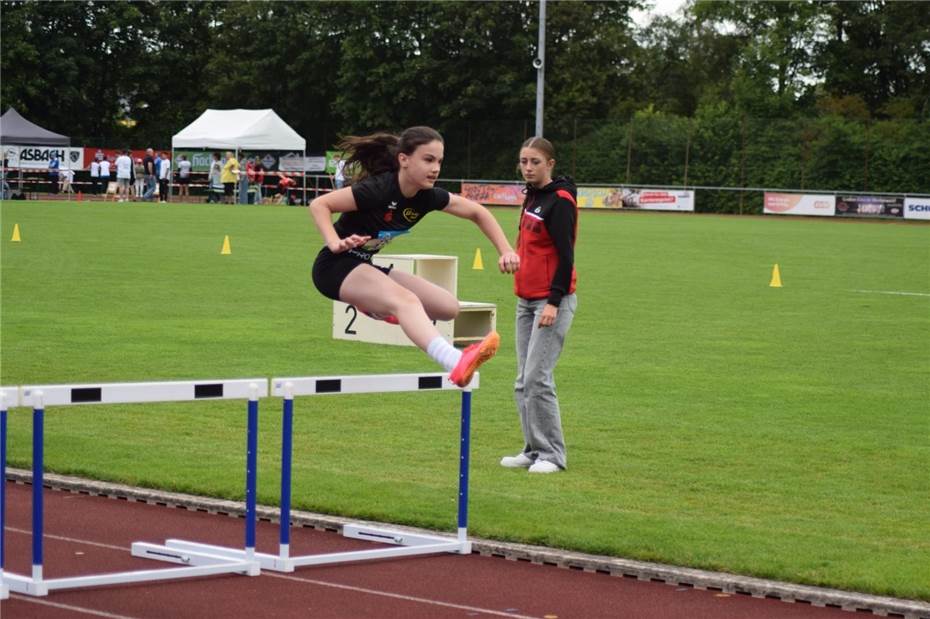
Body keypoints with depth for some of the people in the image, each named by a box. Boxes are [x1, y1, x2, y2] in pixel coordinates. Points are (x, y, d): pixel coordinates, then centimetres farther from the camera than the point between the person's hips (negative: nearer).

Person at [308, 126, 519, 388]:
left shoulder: (427, 197, -2)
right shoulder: (379, 189, -22)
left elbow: (477, 212, 11)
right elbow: (319, 204, -20)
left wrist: (506, 251, 3)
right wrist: (336, 244, -34)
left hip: (366, 267, 9)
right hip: (337, 267, -9)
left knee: (448, 307, 3)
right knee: (405, 300, -35)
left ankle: (374, 306, 25)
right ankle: (456, 363, -59)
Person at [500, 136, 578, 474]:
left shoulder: (560, 201, -12)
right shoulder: (532, 197, 14)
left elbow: (565, 255, -16)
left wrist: (553, 302, -20)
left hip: (552, 303, -9)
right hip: (526, 300, 9)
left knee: (537, 378, -12)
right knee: (524, 382, 8)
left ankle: (551, 455, -5)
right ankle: (533, 450, 15)